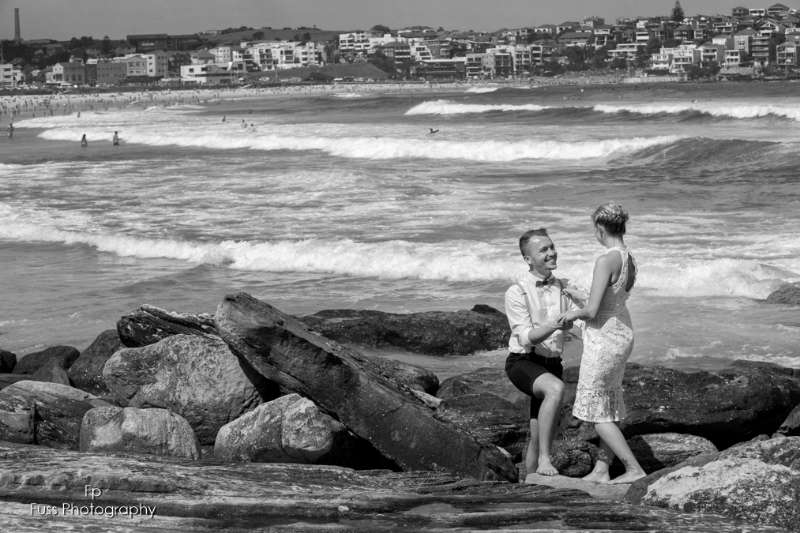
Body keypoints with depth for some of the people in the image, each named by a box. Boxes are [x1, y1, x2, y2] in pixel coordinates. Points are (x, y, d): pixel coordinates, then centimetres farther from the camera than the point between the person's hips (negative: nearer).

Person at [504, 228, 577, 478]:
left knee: (541, 435, 6)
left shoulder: (562, 287, 9)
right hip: (523, 362, -6)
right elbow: (525, 338, -17)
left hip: (552, 364, 6)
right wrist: (555, 326, -34)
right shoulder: (516, 293, -10)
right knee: (556, 389, -36)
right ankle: (544, 459, -32)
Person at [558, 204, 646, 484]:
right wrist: (579, 299, 27)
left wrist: (575, 314, -4)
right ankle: (600, 470, 23)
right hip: (623, 333, 9)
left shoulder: (606, 261, -23)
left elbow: (593, 311, -25)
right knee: (609, 407, 17)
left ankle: (634, 468, 2)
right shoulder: (630, 261, 4)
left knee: (596, 411, 3)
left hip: (604, 339, -9)